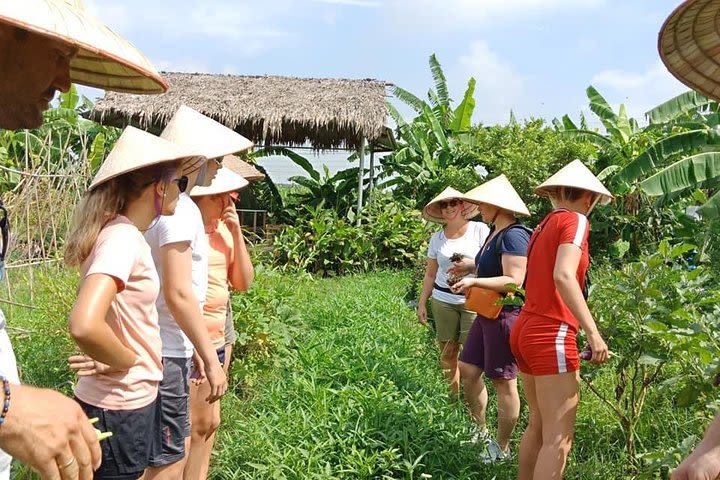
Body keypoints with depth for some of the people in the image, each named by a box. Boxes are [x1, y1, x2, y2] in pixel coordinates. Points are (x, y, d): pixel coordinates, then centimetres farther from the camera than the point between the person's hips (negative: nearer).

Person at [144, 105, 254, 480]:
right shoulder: (180, 209, -17)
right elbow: (179, 295, -22)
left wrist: (196, 351, 21)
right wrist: (211, 360, -15)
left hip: (163, 347, 9)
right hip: (165, 353, -9)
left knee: (178, 448, 19)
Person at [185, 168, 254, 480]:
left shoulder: (224, 230, 9)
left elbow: (243, 283, 7)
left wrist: (236, 234, -2)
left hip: (216, 340, 8)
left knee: (208, 421, 18)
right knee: (195, 425, 1)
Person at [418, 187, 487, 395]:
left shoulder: (480, 230, 0)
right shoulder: (436, 238, 11)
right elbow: (430, 274, 16)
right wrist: (422, 303, 11)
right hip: (443, 301, 3)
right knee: (447, 354, 3)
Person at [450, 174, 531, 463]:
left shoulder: (513, 236, -18)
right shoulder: (495, 232, 12)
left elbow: (513, 281, -25)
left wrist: (475, 281, -27)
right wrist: (472, 266, 17)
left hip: (506, 315, -10)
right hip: (488, 313, 10)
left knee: (504, 382, 1)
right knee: (468, 370, 14)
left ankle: (502, 449, 14)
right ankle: (481, 431, 31)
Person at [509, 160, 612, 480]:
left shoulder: (544, 225, 16)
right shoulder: (575, 220, -7)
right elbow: (563, 277, -23)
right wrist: (592, 332, -24)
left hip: (526, 329, 9)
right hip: (551, 335, -9)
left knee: (538, 425, 19)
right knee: (558, 438, -5)